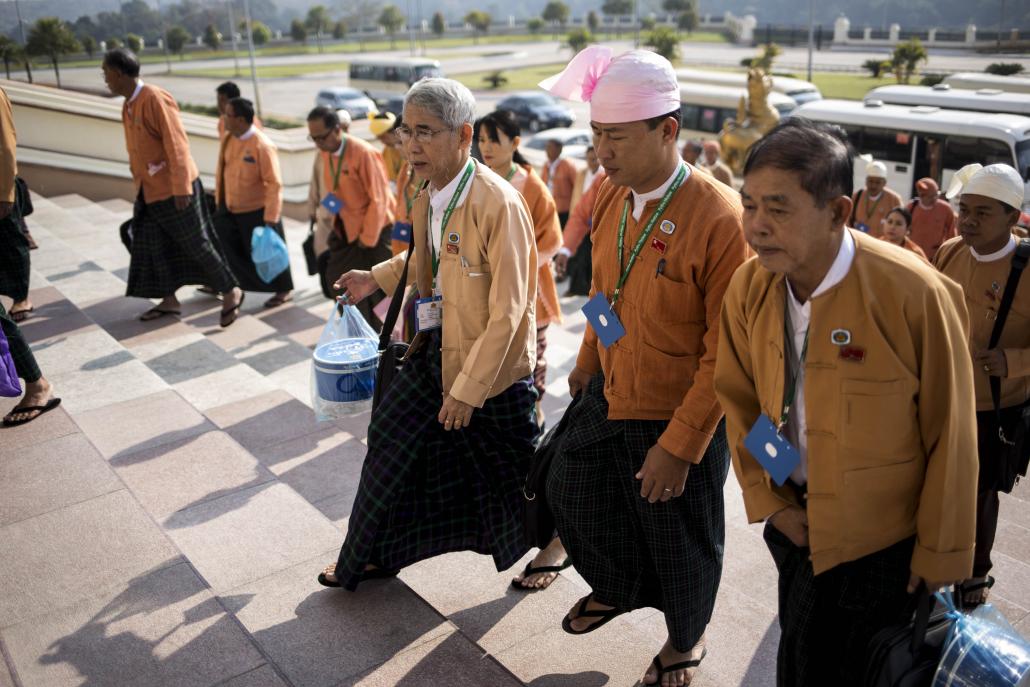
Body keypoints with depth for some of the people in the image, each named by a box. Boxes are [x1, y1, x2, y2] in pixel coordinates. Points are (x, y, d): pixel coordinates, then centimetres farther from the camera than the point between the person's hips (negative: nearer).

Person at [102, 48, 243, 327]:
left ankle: (230, 292, 11)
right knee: (153, 246, 11)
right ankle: (169, 300, 22)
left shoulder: (156, 99, -19)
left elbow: (177, 145, -22)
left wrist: (180, 188, -24)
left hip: (174, 190, -9)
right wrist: (139, 184, 19)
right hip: (149, 192, 9)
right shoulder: (128, 105, 9)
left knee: (197, 245, -2)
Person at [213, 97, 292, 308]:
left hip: (256, 211, -6)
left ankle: (283, 291, 23)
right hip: (230, 209, 7)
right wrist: (219, 199, 15)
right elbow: (223, 170, 12)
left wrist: (271, 218, -24)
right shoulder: (229, 140, 0)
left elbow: (275, 184, -23)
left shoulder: (262, 146, -23)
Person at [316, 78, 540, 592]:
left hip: (494, 366, -7)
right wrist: (377, 279, 9)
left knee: (510, 472, 11)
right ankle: (373, 556, 36)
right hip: (436, 350, 8)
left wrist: (468, 389, -21)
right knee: (393, 444, 14)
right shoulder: (426, 199, 1)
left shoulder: (498, 203, -25)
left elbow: (508, 311, -24)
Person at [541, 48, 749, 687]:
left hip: (679, 417, -6)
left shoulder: (720, 218, -26)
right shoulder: (612, 196, -4)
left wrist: (679, 447, -21)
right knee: (571, 491, 22)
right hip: (607, 396, 7)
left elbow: (726, 351, -23)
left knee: (680, 538, 15)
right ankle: (617, 589, 53)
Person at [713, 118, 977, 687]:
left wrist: (940, 553, -7)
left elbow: (949, 436, -16)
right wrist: (768, 502, -1)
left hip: (882, 540, -4)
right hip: (796, 522, 5)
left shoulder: (914, 294, -26)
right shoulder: (748, 287, -12)